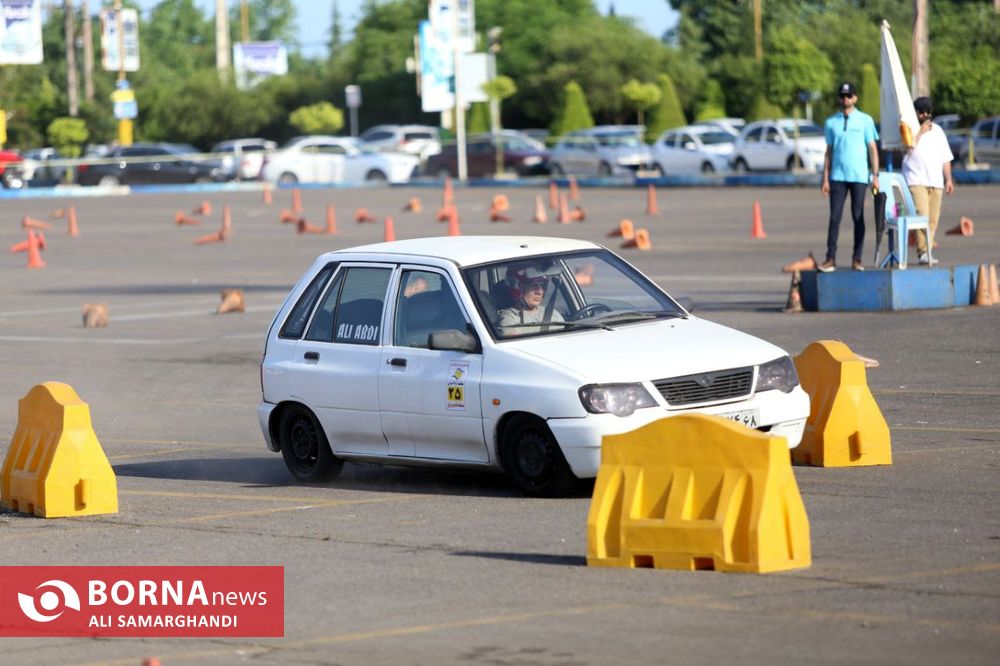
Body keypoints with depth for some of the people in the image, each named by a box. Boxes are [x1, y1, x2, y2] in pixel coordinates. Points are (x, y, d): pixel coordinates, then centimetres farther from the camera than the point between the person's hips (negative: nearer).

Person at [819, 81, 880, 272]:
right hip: (837, 176, 2)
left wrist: (875, 176, -4)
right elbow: (829, 151, 12)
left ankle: (857, 259, 6)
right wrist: (825, 179, 5)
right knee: (835, 217, -4)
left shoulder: (865, 120, 4)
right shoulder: (831, 122, 10)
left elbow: (872, 149, 4)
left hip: (859, 177, -1)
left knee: (858, 217, 1)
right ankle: (831, 258, -4)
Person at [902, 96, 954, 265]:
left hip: (936, 181, 5)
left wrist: (948, 179, 11)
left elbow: (946, 157, 18)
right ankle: (923, 252, -18)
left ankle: (927, 252, 7)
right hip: (916, 180, -5)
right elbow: (908, 148, -16)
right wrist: (921, 132, -12)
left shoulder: (937, 130, 17)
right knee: (922, 216, -17)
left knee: (933, 219, 2)